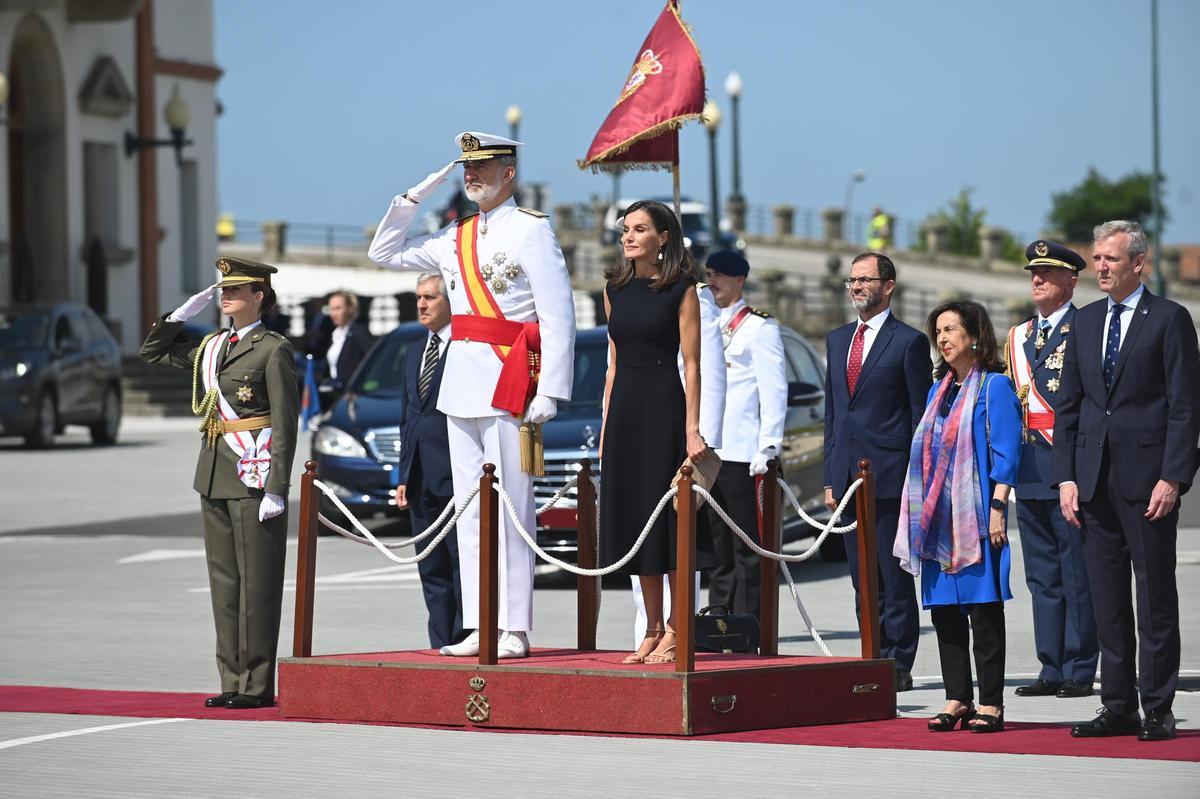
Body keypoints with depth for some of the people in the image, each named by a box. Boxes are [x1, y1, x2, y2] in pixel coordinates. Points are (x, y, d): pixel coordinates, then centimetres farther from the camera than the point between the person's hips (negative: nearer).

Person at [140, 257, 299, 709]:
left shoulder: (273, 350, -6)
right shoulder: (210, 347, 14)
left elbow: (285, 426, -10)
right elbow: (153, 352, 26)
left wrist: (276, 489, -16)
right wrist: (182, 314, 12)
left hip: (254, 479, -7)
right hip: (215, 479, 7)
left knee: (257, 582, -3)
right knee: (223, 582, 8)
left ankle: (256, 685, 0)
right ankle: (232, 681, 13)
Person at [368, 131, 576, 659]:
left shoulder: (530, 230, -6)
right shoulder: (456, 238, 15)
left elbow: (559, 317, -11)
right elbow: (384, 253, 25)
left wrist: (549, 393, -18)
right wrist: (414, 198, 12)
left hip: (509, 383, -7)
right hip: (461, 383, 7)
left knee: (510, 509, -6)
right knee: (470, 511, 8)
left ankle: (515, 630, -4)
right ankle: (478, 627, 11)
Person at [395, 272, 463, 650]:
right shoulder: (413, 353, 20)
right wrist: (403, 475, 15)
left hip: (456, 475, -8)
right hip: (422, 479, 8)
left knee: (464, 566, -6)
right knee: (433, 572, 9)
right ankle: (441, 648, 12)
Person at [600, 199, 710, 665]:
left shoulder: (680, 289, -4)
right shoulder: (616, 289, 12)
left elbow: (691, 363, -7)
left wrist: (692, 427, -14)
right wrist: (605, 425, 11)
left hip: (663, 404, -6)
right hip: (624, 406, 6)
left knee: (666, 512, -5)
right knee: (632, 515, 6)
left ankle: (675, 631, 0)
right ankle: (653, 630, 12)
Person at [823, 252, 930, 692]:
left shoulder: (909, 342, -3)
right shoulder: (838, 339, 17)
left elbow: (922, 416, -4)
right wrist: (830, 477, 13)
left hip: (890, 475, -6)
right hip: (848, 475, 6)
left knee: (895, 578, -4)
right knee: (863, 581, 9)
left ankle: (898, 666, 0)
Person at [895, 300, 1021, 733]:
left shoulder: (994, 386, -4)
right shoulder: (939, 390, 16)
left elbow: (1005, 452, -8)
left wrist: (997, 508, -15)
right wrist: (921, 514, 15)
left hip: (977, 513, -7)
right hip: (939, 516, 7)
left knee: (983, 607, -5)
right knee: (944, 608, 6)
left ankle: (991, 704, -2)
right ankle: (957, 700, 11)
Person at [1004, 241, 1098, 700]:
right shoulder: (1017, 338, 17)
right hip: (1028, 469, 7)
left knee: (1077, 574, -4)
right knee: (1042, 576, 8)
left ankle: (1079, 673, -1)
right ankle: (1052, 671, 12)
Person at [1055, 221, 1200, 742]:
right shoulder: (1085, 323, 14)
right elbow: (1068, 405, 15)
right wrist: (1066, 478, 5)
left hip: (1148, 479, -5)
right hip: (1095, 480, 5)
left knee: (1155, 597, -1)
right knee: (1107, 600, 7)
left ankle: (1158, 709, 3)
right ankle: (1118, 706, 13)